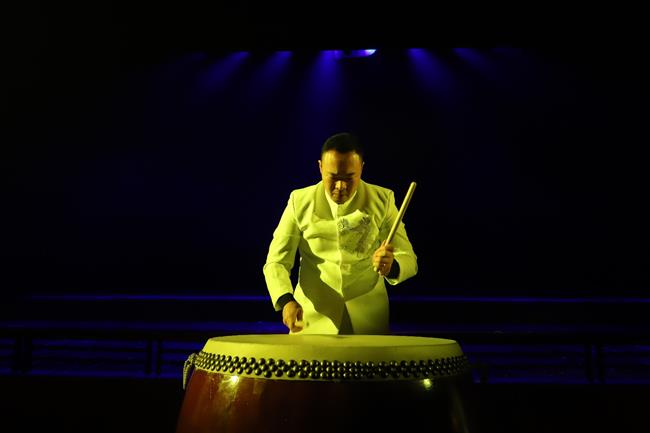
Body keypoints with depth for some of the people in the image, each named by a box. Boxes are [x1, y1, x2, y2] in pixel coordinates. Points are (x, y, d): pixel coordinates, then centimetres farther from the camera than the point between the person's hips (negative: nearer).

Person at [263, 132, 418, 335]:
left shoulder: (382, 200, -3)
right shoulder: (300, 202, -3)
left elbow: (408, 260, -4)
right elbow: (276, 262, -3)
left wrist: (391, 267, -28)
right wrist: (286, 300, -22)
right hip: (312, 320, 0)